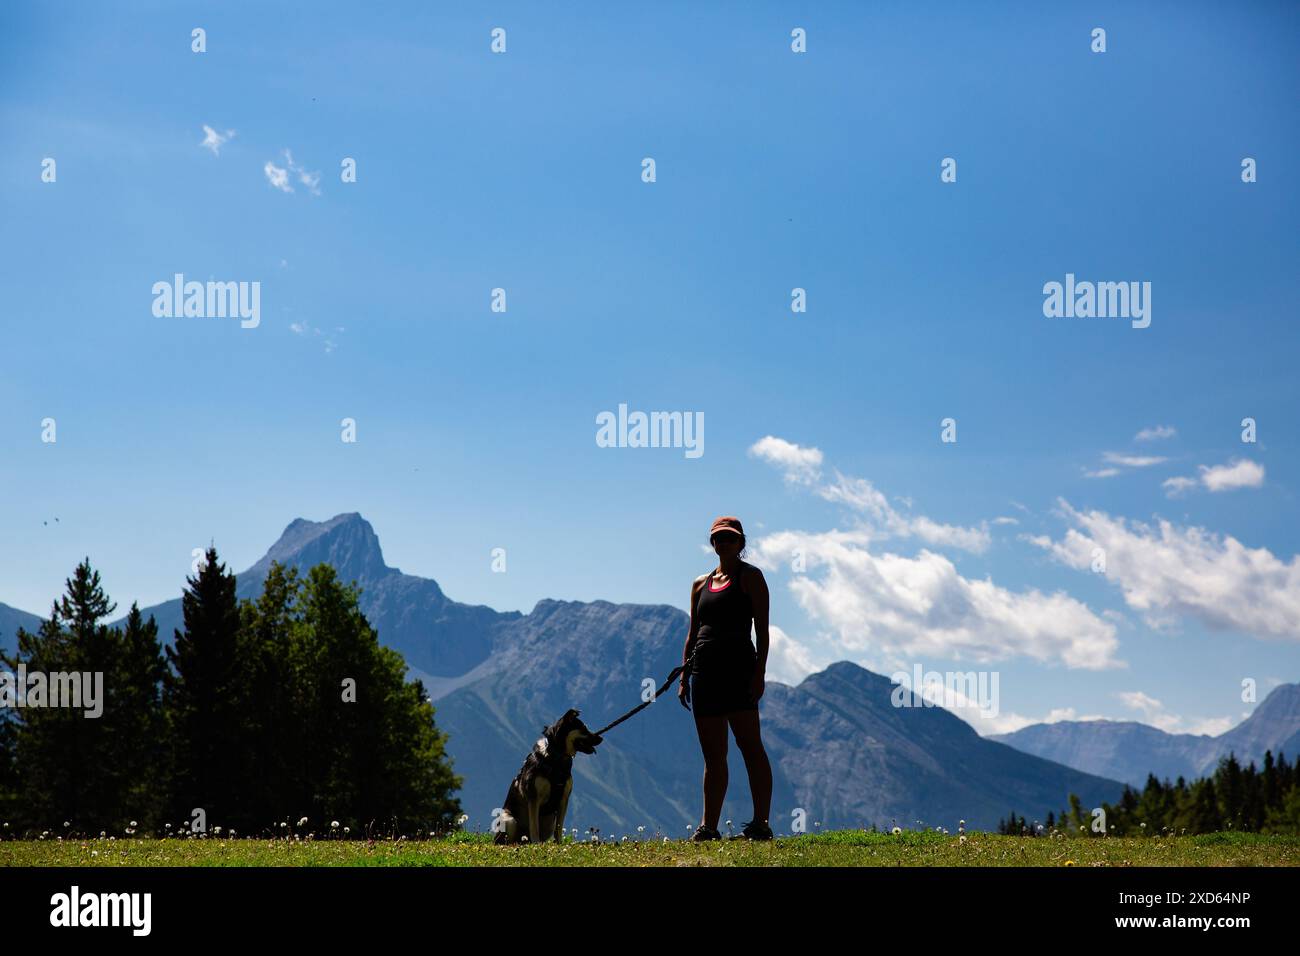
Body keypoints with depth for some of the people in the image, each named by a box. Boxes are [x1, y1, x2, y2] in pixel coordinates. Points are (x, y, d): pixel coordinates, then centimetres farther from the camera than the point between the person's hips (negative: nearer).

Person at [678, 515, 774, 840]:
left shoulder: (749, 576, 3)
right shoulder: (701, 584, 20)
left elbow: (762, 629, -5)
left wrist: (759, 672, -15)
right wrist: (684, 677, 13)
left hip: (738, 666, -6)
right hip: (704, 671, 6)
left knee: (750, 746, -10)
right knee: (713, 754, 7)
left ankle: (761, 824, -12)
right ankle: (708, 828, 8)